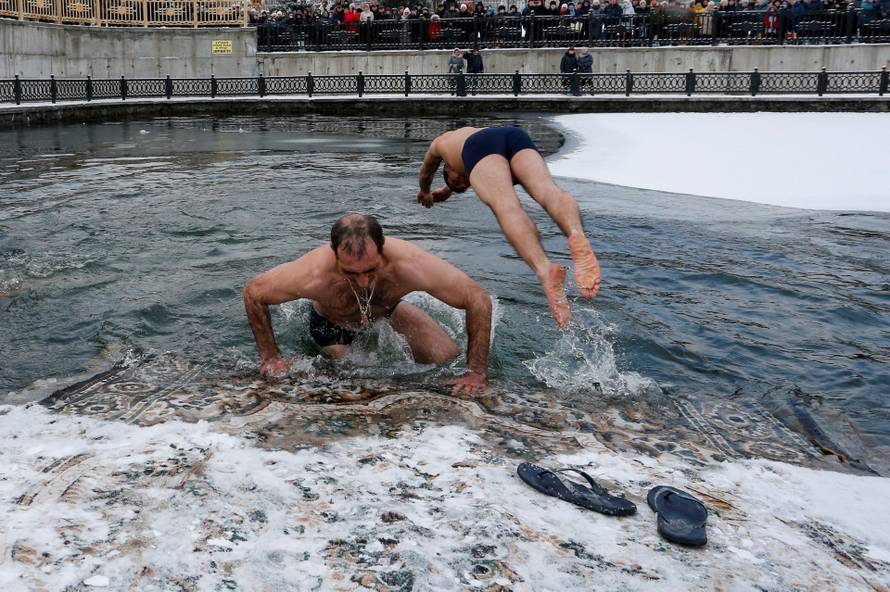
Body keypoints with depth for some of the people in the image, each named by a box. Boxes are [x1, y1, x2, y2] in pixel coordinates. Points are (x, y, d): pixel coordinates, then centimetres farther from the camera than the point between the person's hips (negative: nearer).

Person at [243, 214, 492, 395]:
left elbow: (479, 300, -34)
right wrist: (270, 357, -22)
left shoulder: (410, 265, -44)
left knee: (450, 359, -5)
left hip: (386, 309, 1)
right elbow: (253, 292, -24)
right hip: (331, 322, -1)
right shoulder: (313, 275, -44)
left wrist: (477, 372, -33)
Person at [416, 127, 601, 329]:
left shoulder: (441, 141, 43)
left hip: (480, 146, -4)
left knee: (506, 206, -29)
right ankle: (576, 233, -60)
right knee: (547, 189, -24)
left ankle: (543, 269, -59)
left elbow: (425, 173, 61)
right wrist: (447, 191, 88)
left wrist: (425, 192, 81)